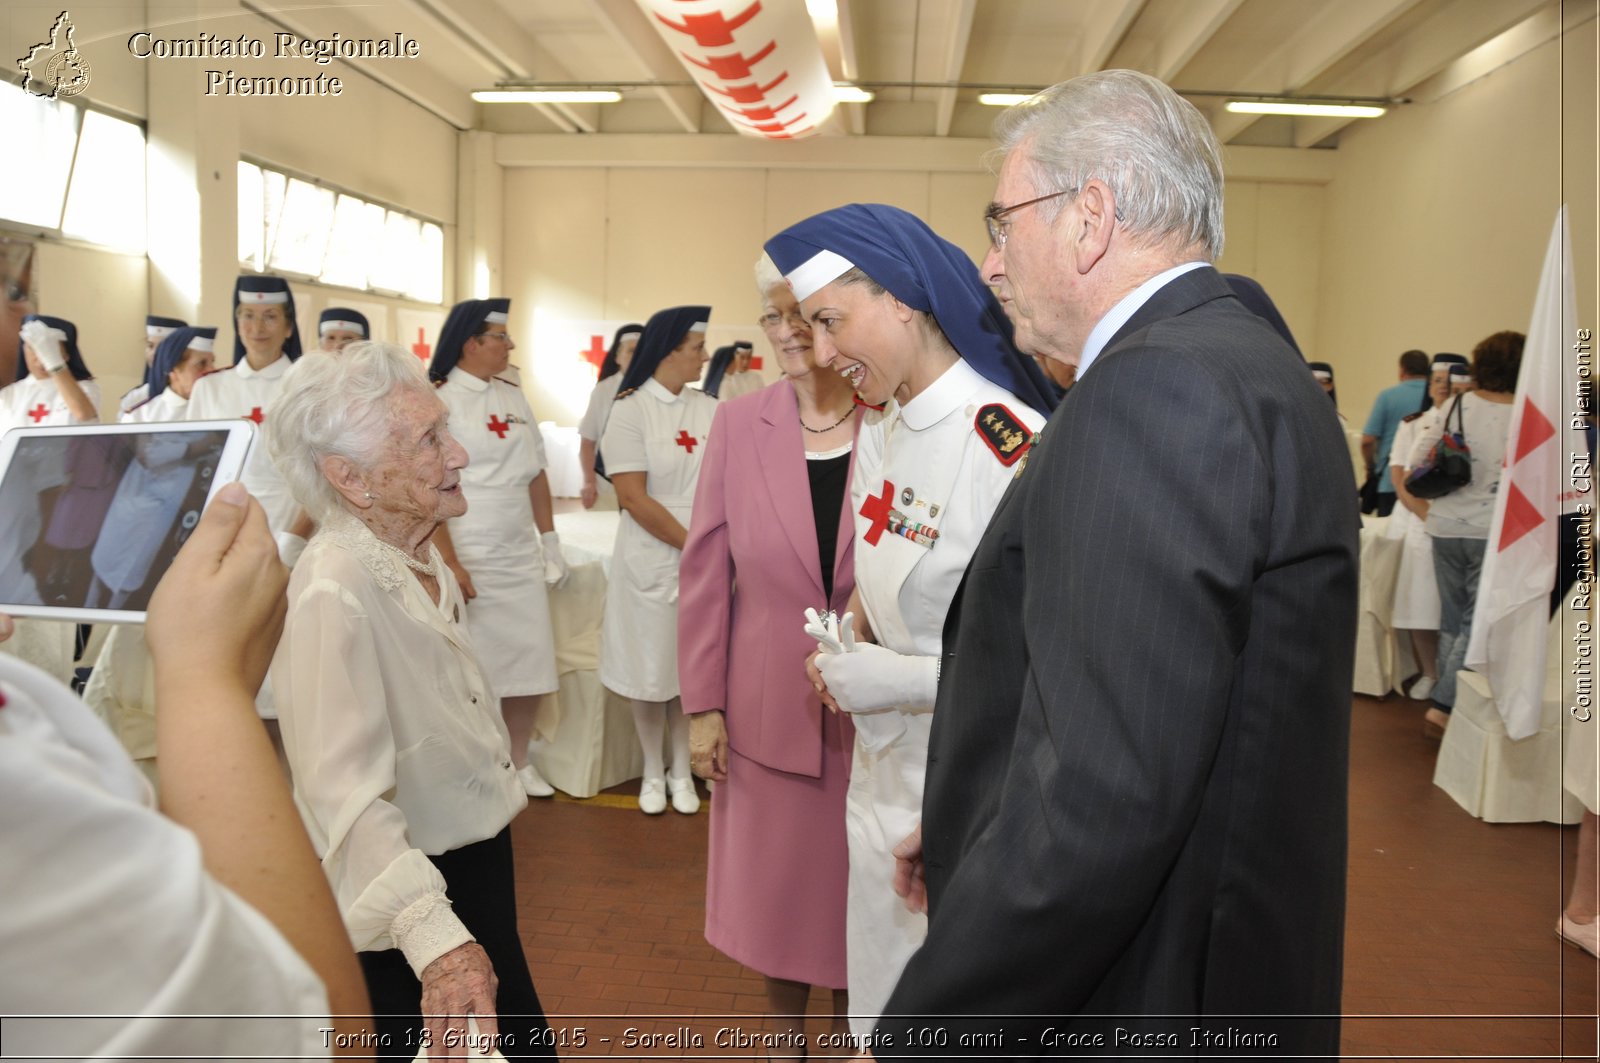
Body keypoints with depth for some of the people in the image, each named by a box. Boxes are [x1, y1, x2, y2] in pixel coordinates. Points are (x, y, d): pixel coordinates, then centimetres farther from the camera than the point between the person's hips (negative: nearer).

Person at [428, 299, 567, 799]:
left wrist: (550, 540, 13)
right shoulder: (440, 400, -9)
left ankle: (519, 761, 25)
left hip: (520, 556, 6)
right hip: (469, 558, -6)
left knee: (531, 663, 8)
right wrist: (448, 563, -16)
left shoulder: (514, 397, 11)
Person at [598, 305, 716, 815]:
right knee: (650, 667, 9)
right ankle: (653, 772, 28)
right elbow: (633, 498, -14)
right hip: (651, 559, -3)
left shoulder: (710, 409, 2)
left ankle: (681, 771, 28)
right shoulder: (631, 411, -9)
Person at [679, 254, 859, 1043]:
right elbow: (704, 574, -1)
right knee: (772, 880, 17)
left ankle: (845, 1020, 43)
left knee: (853, 879, 16)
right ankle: (785, 1025, 43)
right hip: (767, 707, 1)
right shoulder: (738, 425, -4)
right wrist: (702, 705, -2)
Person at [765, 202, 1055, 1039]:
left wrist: (904, 679, -21)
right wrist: (858, 621, 1)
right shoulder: (879, 431, 4)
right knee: (881, 1018, 24)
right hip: (881, 781, 8)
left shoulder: (1015, 449, -24)